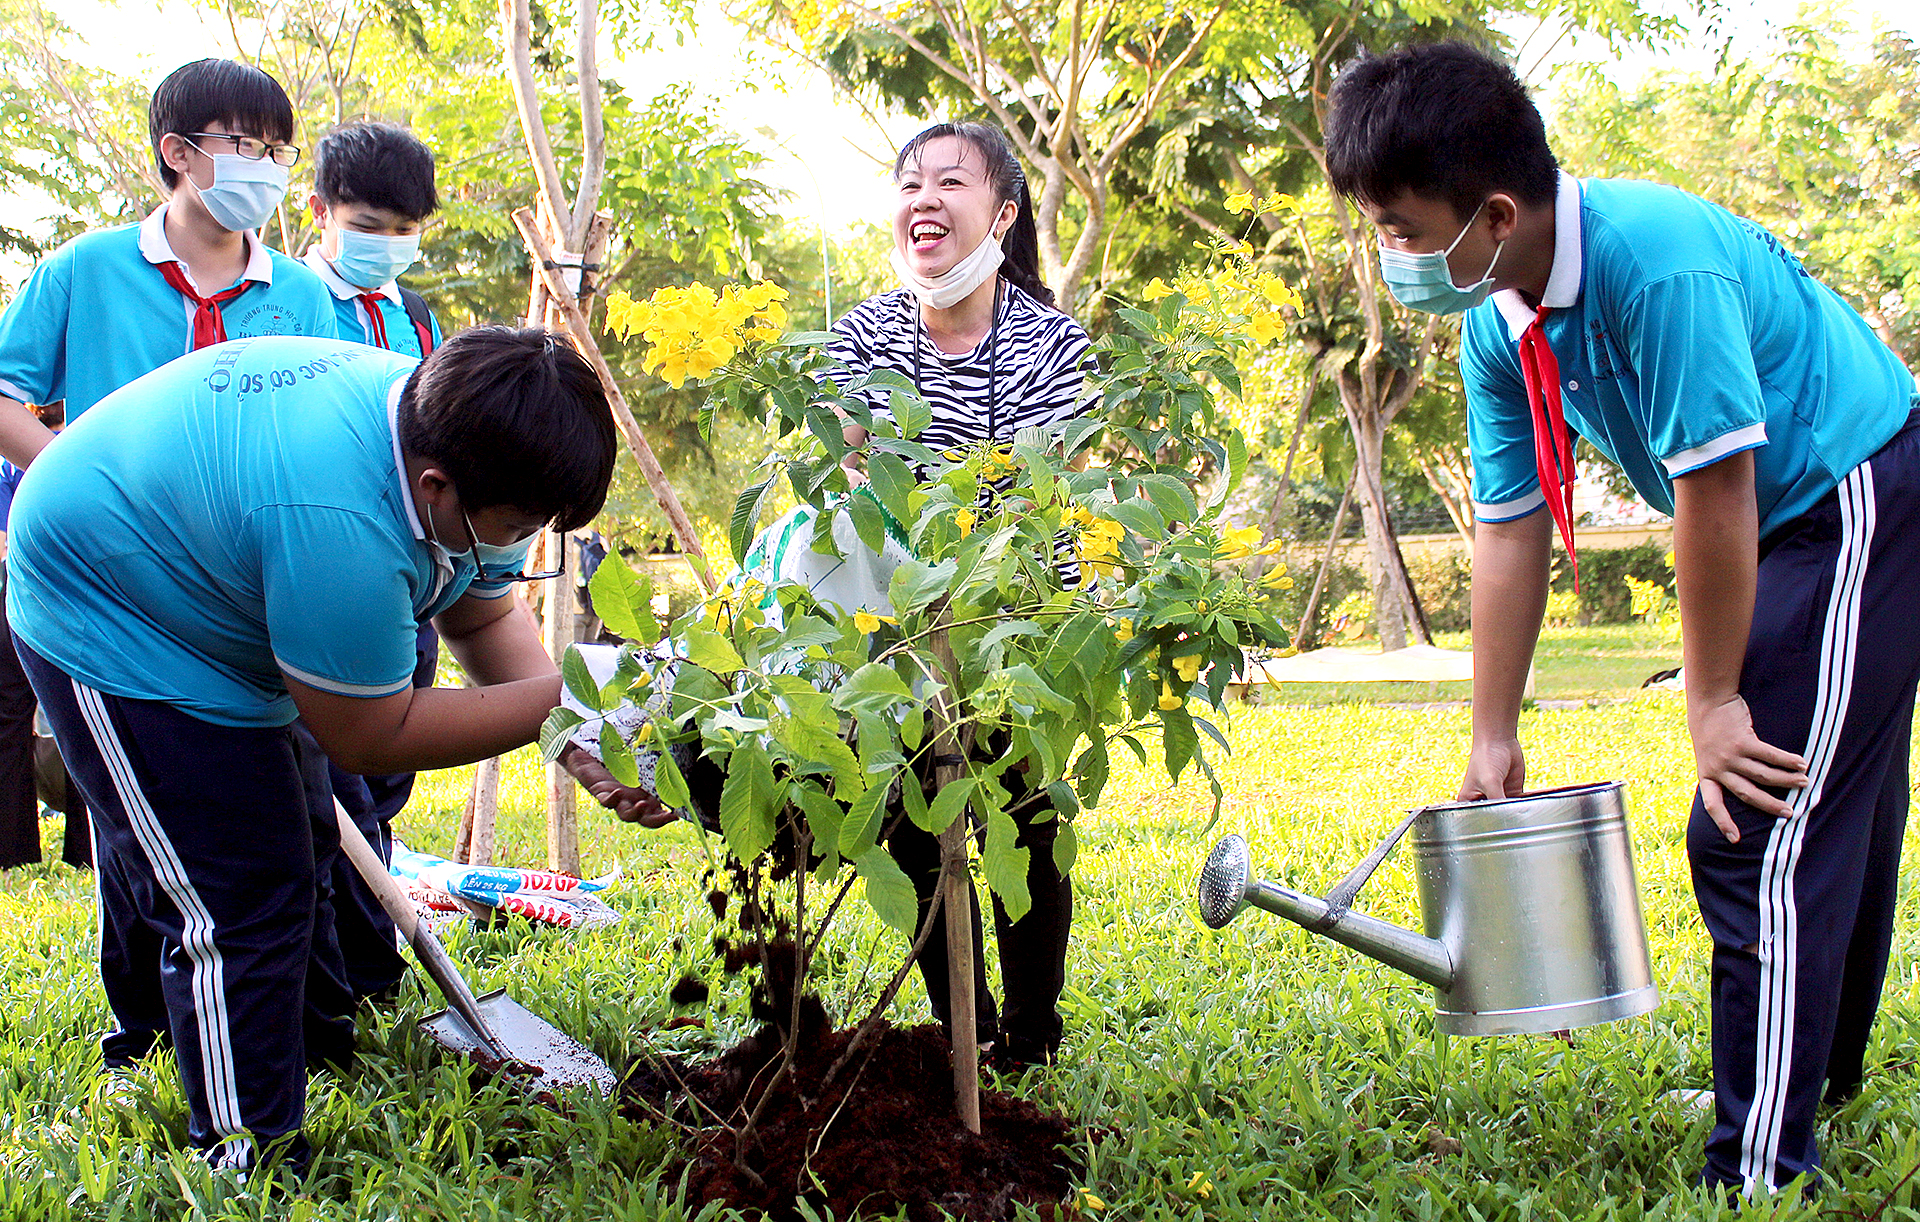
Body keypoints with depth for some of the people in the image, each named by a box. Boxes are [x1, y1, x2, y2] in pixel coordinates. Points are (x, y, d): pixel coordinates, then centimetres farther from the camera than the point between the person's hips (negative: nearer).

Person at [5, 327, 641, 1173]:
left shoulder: (454, 437, -15)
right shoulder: (342, 525, -43)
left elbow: (485, 615, -2)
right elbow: (371, 735, -30)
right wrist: (558, 699, -29)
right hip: (105, 623, -9)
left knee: (299, 847, 21)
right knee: (234, 907, -11)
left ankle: (330, 1054, 41)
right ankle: (253, 1165, 0)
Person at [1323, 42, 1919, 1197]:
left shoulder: (1655, 259, -31)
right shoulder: (1497, 329, -4)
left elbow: (1716, 486, -28)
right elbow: (1512, 531, 0)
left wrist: (1714, 699, -20)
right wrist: (1495, 739, 2)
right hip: (1786, 526, 9)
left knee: (1760, 832, -13)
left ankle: (1760, 1169, -5)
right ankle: (1821, 1070, 42)